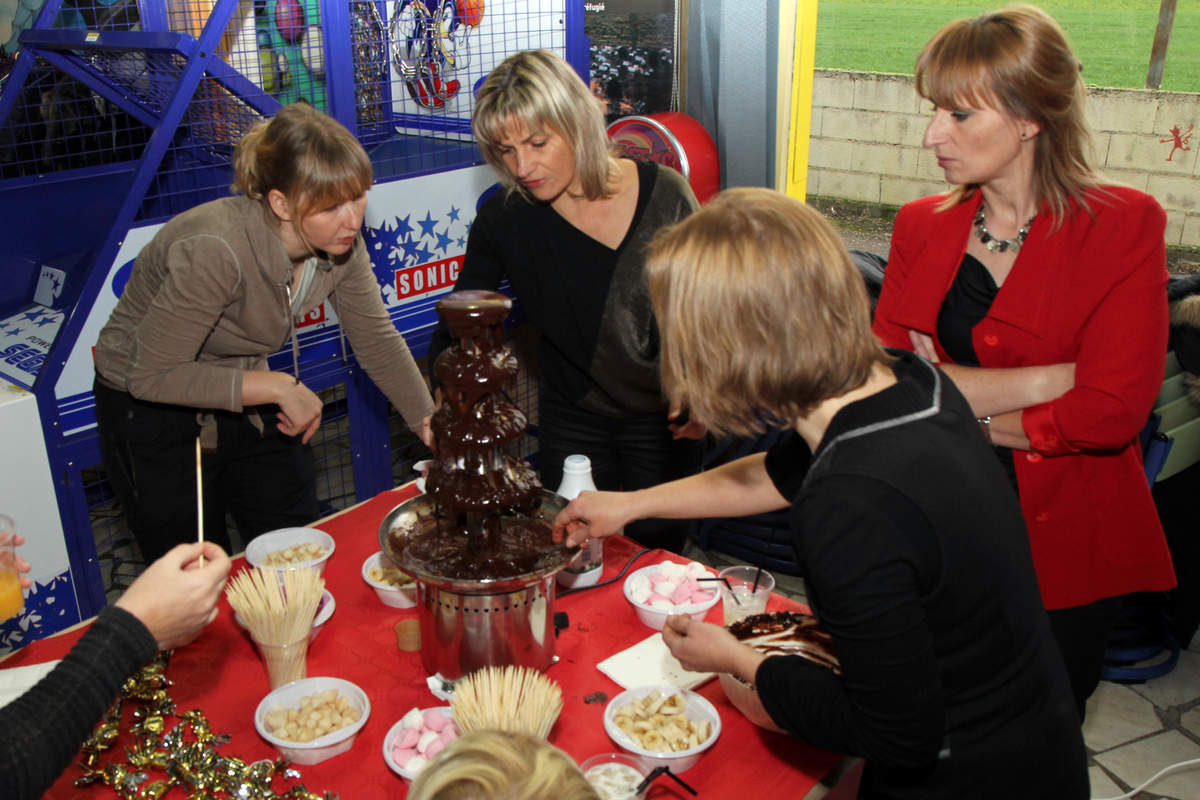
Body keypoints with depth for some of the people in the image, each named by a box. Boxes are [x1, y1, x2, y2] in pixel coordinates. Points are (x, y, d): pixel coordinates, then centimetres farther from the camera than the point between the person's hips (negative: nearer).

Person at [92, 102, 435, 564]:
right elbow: (153, 376, -29)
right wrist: (277, 387, -27)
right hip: (152, 411, -5)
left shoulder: (341, 244, -15)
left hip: (243, 402, 6)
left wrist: (433, 426, -10)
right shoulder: (217, 251, -34)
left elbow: (378, 341, -3)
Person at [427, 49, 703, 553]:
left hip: (664, 421, -1)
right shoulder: (504, 220, -12)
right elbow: (455, 331, -4)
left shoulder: (662, 194, -14)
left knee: (658, 550, 13)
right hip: (571, 423, 1)